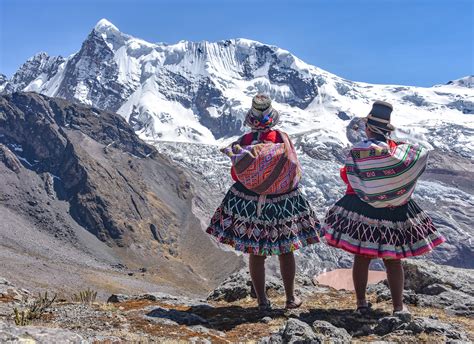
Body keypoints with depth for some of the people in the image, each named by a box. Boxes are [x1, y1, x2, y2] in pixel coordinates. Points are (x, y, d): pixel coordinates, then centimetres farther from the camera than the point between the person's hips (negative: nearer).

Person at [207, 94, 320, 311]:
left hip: (248, 203, 0)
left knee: (255, 253, 10)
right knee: (286, 251, 14)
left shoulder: (244, 141, -8)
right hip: (282, 203, 0)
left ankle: (262, 301, 16)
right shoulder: (282, 139, -9)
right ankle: (291, 298, 23)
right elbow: (294, 170, -3)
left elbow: (236, 175, 1)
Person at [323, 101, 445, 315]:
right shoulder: (399, 151, -7)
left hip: (360, 212, -1)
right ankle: (399, 307, 15)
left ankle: (362, 303, 19)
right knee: (393, 261, 10)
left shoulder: (355, 154, -10)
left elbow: (349, 180, -6)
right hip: (393, 214, 1)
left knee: (361, 258, 10)